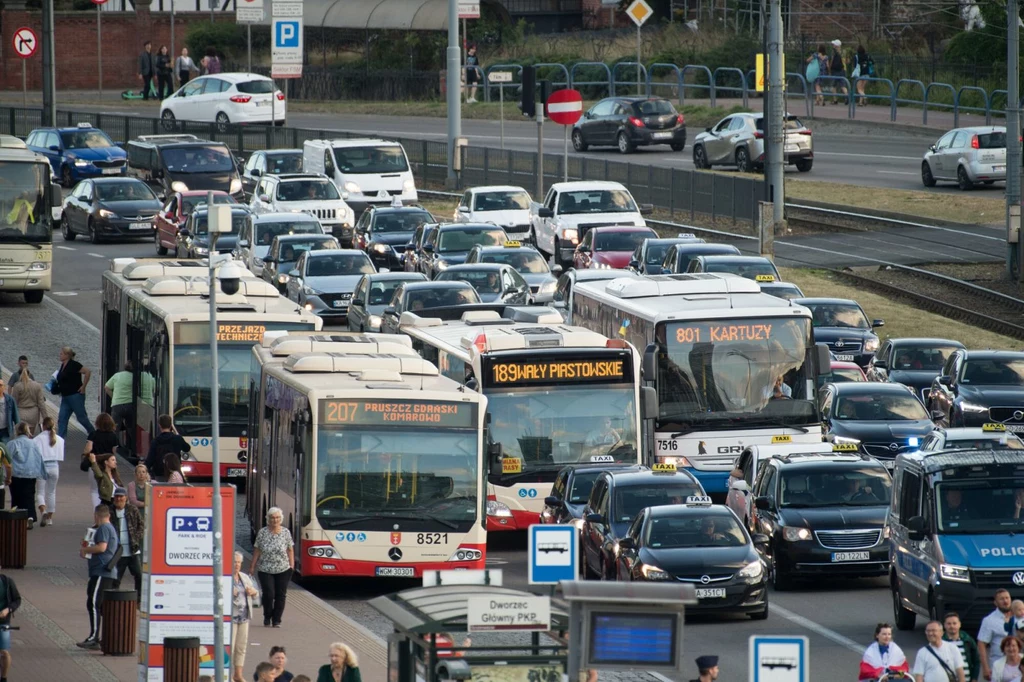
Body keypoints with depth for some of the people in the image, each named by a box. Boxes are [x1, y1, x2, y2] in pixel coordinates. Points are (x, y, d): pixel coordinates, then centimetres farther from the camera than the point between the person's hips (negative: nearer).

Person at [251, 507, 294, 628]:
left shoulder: (286, 532, 1)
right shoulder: (263, 532, -3)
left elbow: (290, 550, 6)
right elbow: (257, 550, 1)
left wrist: (292, 565, 1)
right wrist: (253, 566, 2)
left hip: (283, 569, 1)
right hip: (265, 570, -1)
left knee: (281, 595, 1)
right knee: (268, 594, -9)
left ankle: (277, 620, 12)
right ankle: (267, 618, 12)